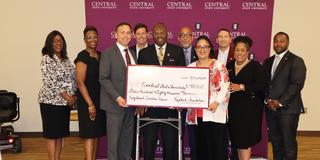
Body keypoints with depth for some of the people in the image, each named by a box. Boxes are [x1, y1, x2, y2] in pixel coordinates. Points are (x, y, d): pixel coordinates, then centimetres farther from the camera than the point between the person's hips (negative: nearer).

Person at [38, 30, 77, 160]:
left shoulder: (66, 60, 12)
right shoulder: (46, 59, -9)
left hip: (65, 102, 7)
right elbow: (50, 82, -17)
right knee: (52, 135, 2)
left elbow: (72, 79, 12)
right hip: (51, 101, -7)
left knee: (60, 134, 12)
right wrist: (67, 97, -16)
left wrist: (73, 96, -1)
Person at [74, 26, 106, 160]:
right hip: (87, 101, -6)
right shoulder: (82, 57, -9)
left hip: (100, 100, 7)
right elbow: (80, 82, -13)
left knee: (97, 133, 11)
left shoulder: (100, 55, 11)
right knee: (89, 135, -4)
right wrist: (90, 104, -17)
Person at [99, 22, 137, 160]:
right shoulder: (108, 53, -6)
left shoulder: (133, 53, 13)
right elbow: (103, 79, -12)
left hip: (130, 103, 6)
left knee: (127, 138, 12)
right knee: (114, 139, 3)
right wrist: (118, 98, -19)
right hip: (115, 103, -6)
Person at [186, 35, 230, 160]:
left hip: (214, 113, -4)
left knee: (217, 148, -3)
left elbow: (225, 87, -5)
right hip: (195, 115, 4)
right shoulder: (190, 68, 14)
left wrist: (217, 102, -17)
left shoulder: (218, 65, 2)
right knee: (200, 148, 9)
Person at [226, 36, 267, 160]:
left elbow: (261, 84, -13)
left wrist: (241, 87, -18)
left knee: (245, 139, -4)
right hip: (233, 107, 5)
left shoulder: (255, 66, -3)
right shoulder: (229, 65, 11)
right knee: (236, 138, 10)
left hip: (249, 107, -5)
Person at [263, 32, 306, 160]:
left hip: (288, 108, -5)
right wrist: (267, 99, -3)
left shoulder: (296, 61, -3)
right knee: (275, 141, 11)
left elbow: (297, 84, -12)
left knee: (289, 143, 0)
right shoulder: (268, 61, 15)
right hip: (271, 108, 5)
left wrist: (280, 102, -16)